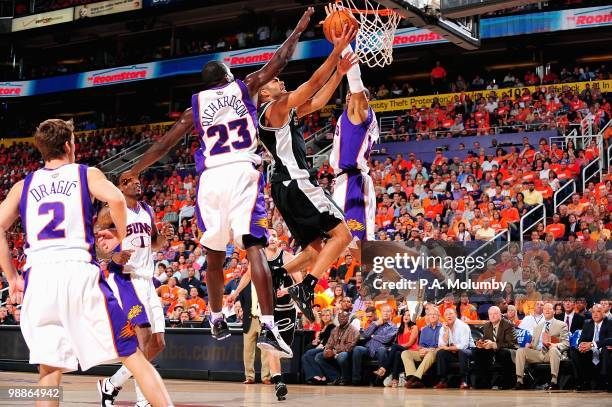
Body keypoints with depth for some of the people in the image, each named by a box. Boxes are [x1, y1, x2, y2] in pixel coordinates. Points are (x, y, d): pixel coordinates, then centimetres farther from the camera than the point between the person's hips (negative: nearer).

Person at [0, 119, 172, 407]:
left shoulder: (24, 186, 21)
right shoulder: (86, 174, 13)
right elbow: (116, 199, -8)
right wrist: (120, 236, 8)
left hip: (37, 275, 3)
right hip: (79, 271, -2)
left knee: (49, 370, 7)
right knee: (132, 354, 2)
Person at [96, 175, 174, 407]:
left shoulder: (147, 210, 15)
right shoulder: (112, 210, -5)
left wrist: (164, 237, 3)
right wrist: (113, 256, -27)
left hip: (146, 280, 8)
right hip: (123, 277, -8)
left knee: (158, 345, 7)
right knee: (145, 339, -20)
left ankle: (111, 385, 19)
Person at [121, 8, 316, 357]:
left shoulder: (196, 105, 17)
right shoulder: (245, 87, 14)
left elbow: (164, 145, 17)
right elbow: (279, 61, 16)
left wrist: (133, 172, 27)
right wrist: (299, 29, 30)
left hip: (211, 177, 2)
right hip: (244, 172, -2)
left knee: (215, 253, 19)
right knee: (254, 247, -11)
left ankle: (217, 320, 30)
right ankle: (269, 328, -22)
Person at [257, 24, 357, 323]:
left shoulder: (285, 113, 23)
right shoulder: (275, 108, -5)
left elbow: (318, 100, 25)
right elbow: (314, 83, -11)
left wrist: (340, 72, 20)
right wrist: (337, 51, -9)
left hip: (286, 186, 10)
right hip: (297, 183, -10)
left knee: (315, 248, 13)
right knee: (341, 235, -13)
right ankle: (306, 288, -25)